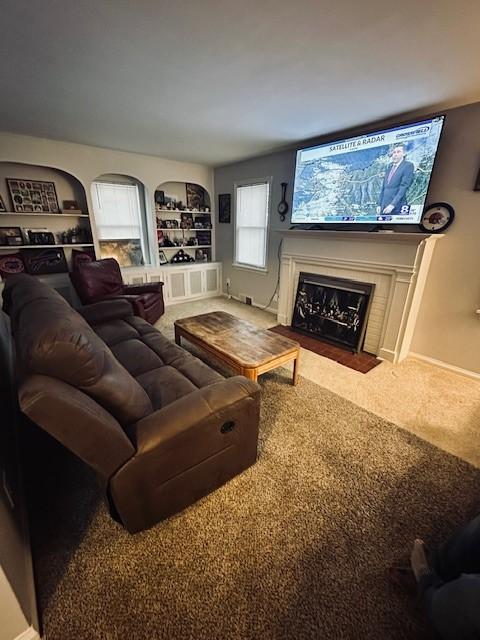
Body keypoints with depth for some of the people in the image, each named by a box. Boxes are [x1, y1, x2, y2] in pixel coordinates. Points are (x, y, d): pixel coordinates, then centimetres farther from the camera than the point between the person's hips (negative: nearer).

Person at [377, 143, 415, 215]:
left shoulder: (408, 165, 0)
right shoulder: (390, 166, 19)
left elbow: (404, 186, -11)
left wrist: (392, 205, -20)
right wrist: (379, 204, 8)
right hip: (384, 207, 6)